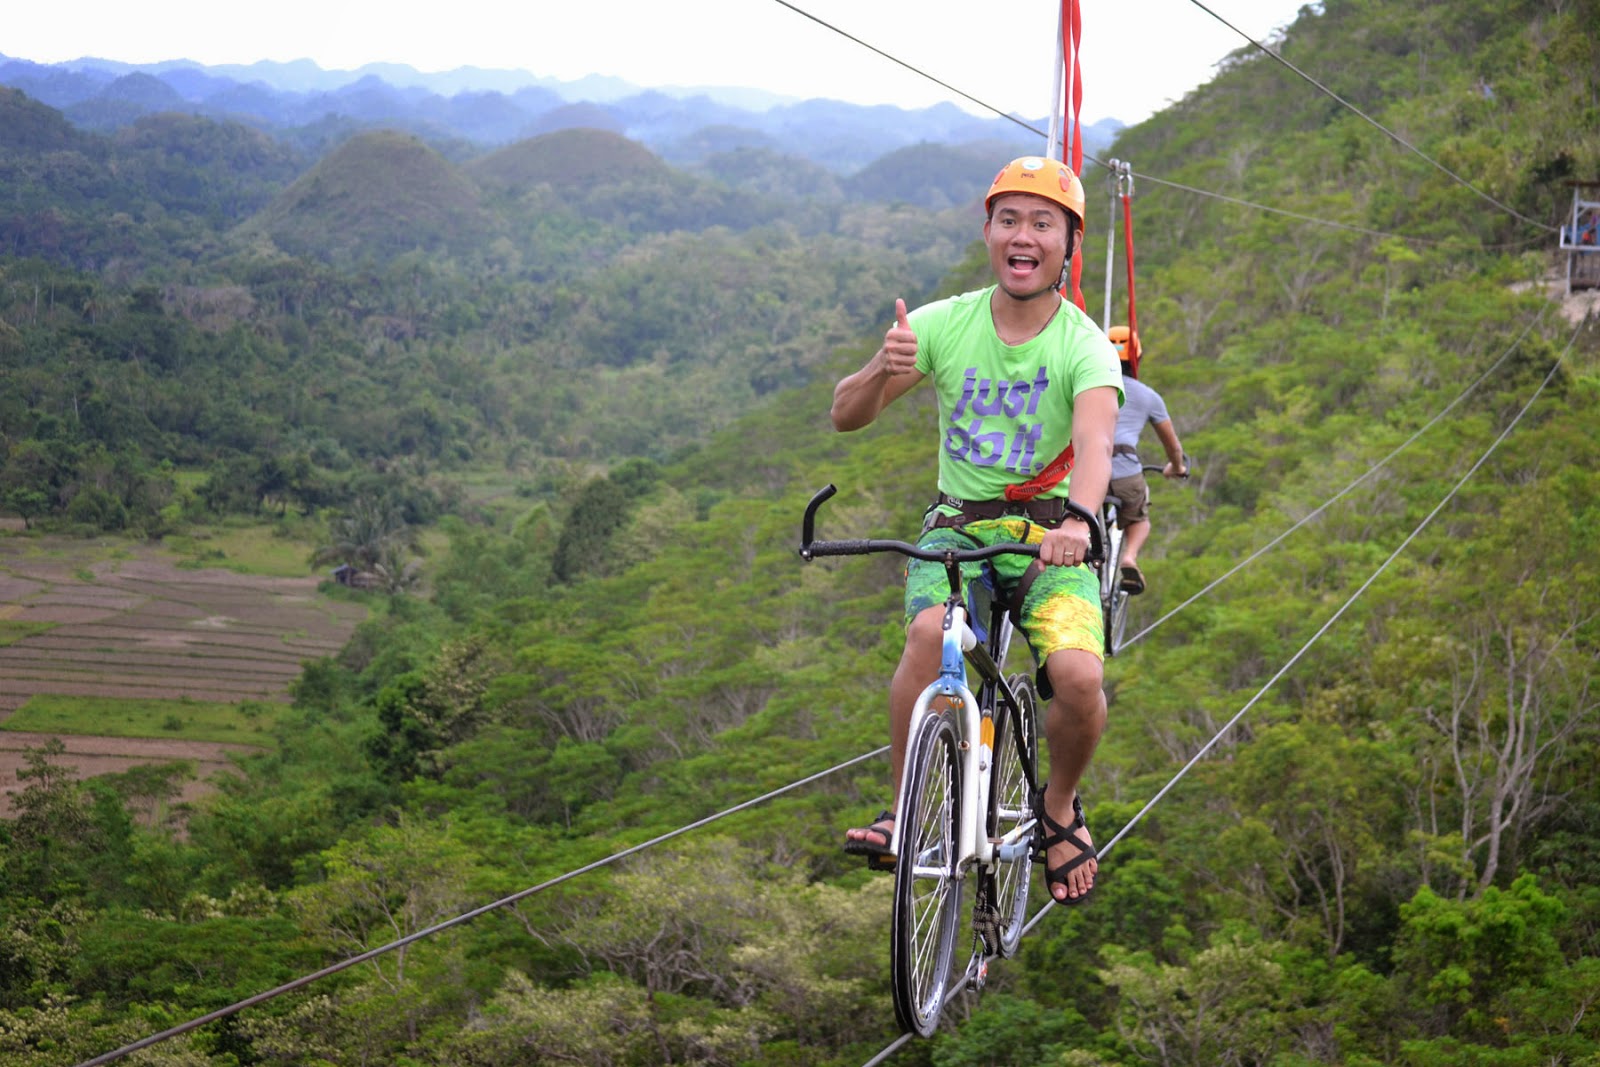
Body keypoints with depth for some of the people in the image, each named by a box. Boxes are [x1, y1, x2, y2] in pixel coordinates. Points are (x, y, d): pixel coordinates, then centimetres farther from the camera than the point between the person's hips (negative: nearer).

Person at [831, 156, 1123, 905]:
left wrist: (1077, 519, -49)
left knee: (1079, 675, -26)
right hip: (958, 527, 1)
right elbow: (846, 416, -5)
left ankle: (1060, 805, 6)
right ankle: (904, 812, -18)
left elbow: (1094, 441, -28)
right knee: (928, 631, -32)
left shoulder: (1085, 346, -9)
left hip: (1050, 537, -1)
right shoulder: (942, 324, -3)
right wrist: (883, 369, -28)